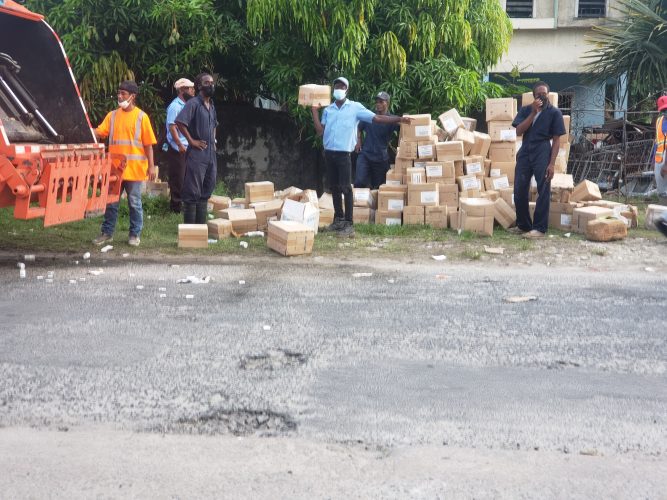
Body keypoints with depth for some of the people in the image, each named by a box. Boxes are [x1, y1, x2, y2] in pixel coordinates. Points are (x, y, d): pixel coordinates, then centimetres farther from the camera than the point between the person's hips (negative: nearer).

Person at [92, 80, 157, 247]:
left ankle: (135, 234, 15)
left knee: (134, 202, 5)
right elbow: (99, 132, 0)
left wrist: (151, 166, -7)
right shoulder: (112, 115, 8)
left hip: (134, 168, -3)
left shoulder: (141, 116, -2)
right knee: (111, 202, 8)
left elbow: (148, 144, -3)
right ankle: (107, 233, 17)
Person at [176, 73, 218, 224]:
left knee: (206, 191, 11)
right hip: (197, 154, -8)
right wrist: (192, 141, -17)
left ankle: (201, 225, 19)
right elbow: (179, 122, -21)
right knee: (193, 192, -5)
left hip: (211, 154, 8)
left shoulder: (211, 106, 16)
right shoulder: (193, 103, -10)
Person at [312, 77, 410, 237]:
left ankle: (349, 224, -9)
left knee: (345, 188, -9)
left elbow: (377, 118, -4)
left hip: (344, 153, -4)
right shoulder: (327, 110, 12)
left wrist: (399, 119, -11)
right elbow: (320, 131, 5)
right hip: (329, 152, 5)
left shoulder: (355, 107, 0)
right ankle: (338, 219, 23)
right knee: (334, 188, 11)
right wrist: (315, 111, 2)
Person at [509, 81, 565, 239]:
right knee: (519, 191, 5)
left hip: (542, 154, -4)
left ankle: (539, 228, 0)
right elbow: (519, 131, -3)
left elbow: (556, 140, -3)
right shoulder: (525, 110, 10)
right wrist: (533, 112, -10)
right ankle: (523, 225, 19)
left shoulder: (554, 112, 0)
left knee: (543, 191, -4)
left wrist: (552, 163, -11)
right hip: (525, 153, 4)